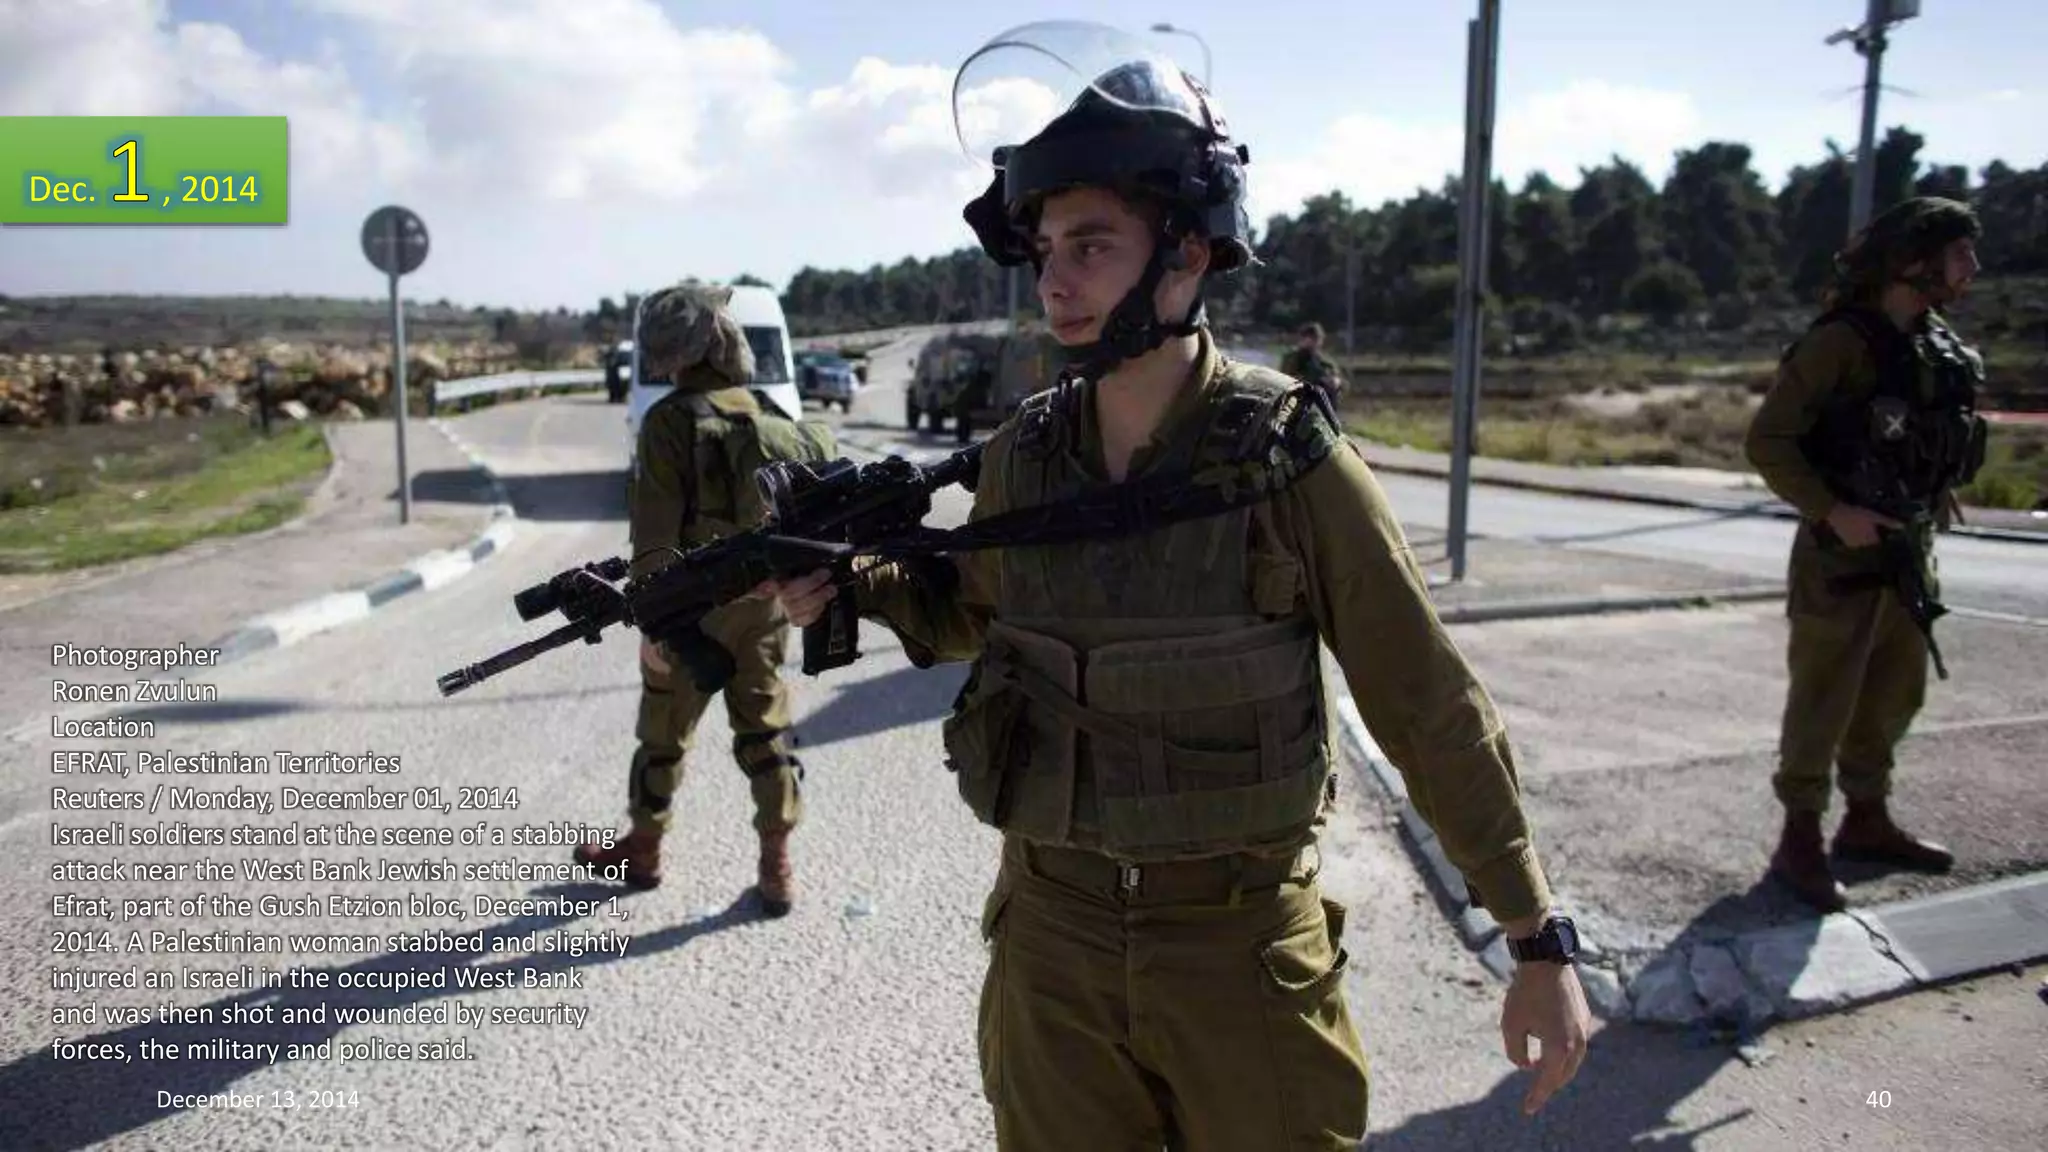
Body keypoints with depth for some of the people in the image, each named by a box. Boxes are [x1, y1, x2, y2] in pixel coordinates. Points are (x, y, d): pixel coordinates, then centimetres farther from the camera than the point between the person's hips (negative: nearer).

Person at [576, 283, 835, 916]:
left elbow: (655, 533, -18)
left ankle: (643, 848, 30)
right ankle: (777, 862, 13)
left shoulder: (670, 421, -13)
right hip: (765, 604, 5)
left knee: (665, 731, 13)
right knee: (766, 728, 13)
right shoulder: (772, 416, 5)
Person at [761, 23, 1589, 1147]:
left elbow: (1434, 713, -11)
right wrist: (852, 583, -3)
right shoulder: (1021, 454, -4)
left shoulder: (1291, 458, -16)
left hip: (1243, 940, -3)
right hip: (1052, 932, 4)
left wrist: (1541, 940, -8)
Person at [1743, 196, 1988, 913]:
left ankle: (1867, 821, 31)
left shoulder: (1941, 347, 9)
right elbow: (1766, 441, -17)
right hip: (1842, 556, -8)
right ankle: (1800, 840, 10)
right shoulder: (1842, 341, -15)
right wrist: (1831, 512, -22)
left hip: (1909, 553, 8)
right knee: (1822, 704, -1)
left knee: (1895, 696, 17)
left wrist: (1926, 529, 13)